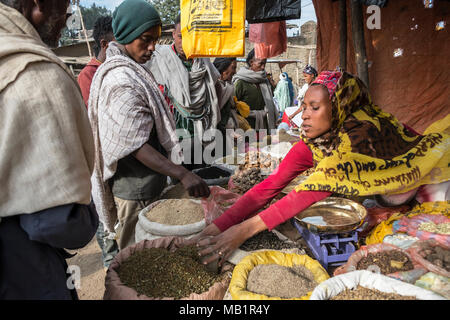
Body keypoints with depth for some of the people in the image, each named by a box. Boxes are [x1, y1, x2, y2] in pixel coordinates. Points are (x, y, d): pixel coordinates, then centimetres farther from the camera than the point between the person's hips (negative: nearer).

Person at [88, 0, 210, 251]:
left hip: (146, 183, 10)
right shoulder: (121, 81, -22)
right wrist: (182, 174, -33)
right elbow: (136, 146, -26)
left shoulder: (133, 71, 11)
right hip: (135, 191, -10)